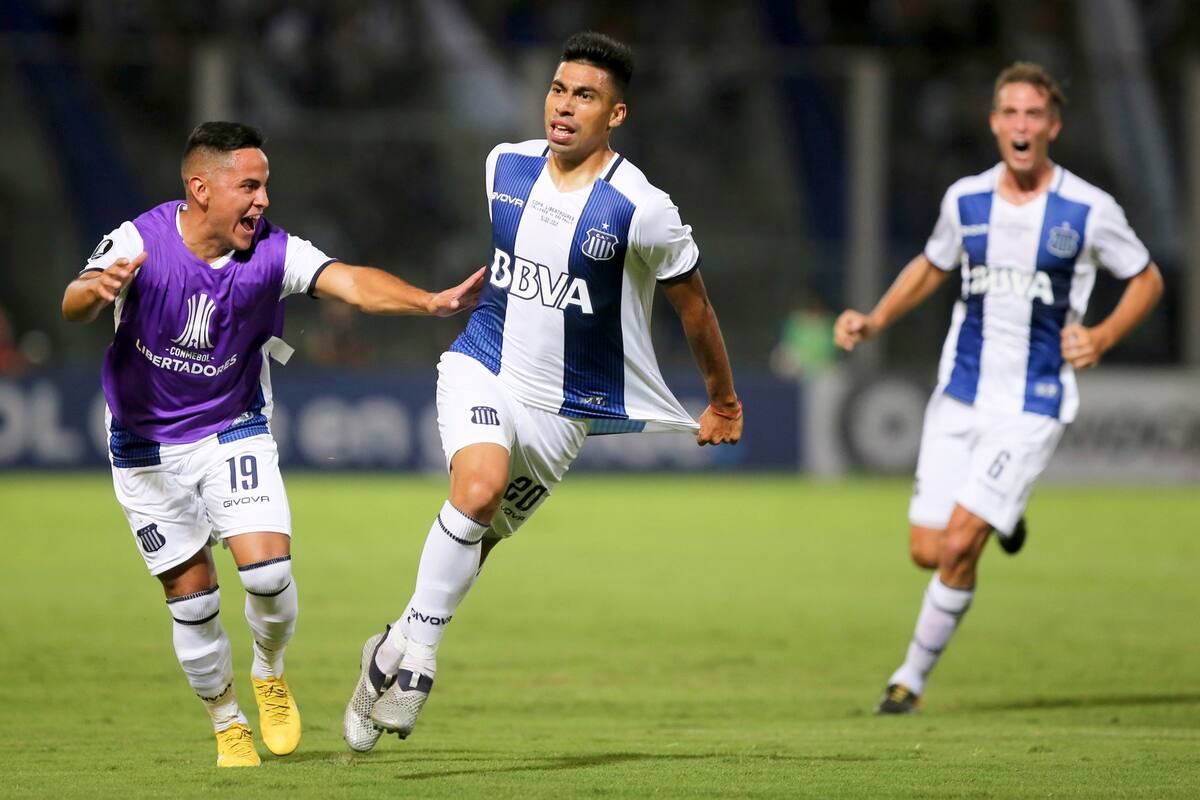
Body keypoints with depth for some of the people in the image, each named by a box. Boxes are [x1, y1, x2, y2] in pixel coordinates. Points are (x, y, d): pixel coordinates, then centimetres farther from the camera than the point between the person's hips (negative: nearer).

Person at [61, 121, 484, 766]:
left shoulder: (272, 251, -15)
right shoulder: (141, 242, -20)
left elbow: (351, 283, -28)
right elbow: (73, 307, -34)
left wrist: (432, 301, -45)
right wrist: (97, 289, -59)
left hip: (234, 431, 1)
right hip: (147, 443, -1)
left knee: (268, 570, -16)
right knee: (192, 595, 1)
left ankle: (270, 673, 16)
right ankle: (227, 725, 23)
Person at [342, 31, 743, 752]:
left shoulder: (640, 208, -13)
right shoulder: (503, 166, -2)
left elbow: (693, 304, 1)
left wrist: (724, 401, 11)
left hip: (561, 406, -1)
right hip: (482, 367, 1)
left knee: (475, 542, 4)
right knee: (481, 484, -28)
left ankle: (397, 649, 27)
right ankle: (416, 653, -19)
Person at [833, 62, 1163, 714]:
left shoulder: (1089, 211, -8)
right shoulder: (965, 200, 2)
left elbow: (1146, 280, 5)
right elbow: (931, 267, 21)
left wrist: (1103, 337, -12)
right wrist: (873, 322, 7)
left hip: (1033, 408, -4)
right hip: (960, 397, 4)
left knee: (959, 544, -15)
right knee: (927, 551, 0)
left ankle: (912, 676, 4)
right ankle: (1002, 516, 35)